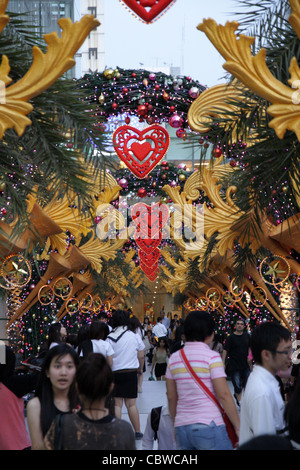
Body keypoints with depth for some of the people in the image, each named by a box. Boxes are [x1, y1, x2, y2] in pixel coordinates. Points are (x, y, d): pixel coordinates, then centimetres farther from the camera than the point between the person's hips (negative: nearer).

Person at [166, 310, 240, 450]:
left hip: (182, 428, 6)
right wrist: (239, 427, -6)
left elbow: (171, 397, 12)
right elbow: (223, 395, -11)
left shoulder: (174, 358, 8)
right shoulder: (212, 357, -8)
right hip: (208, 426, -6)